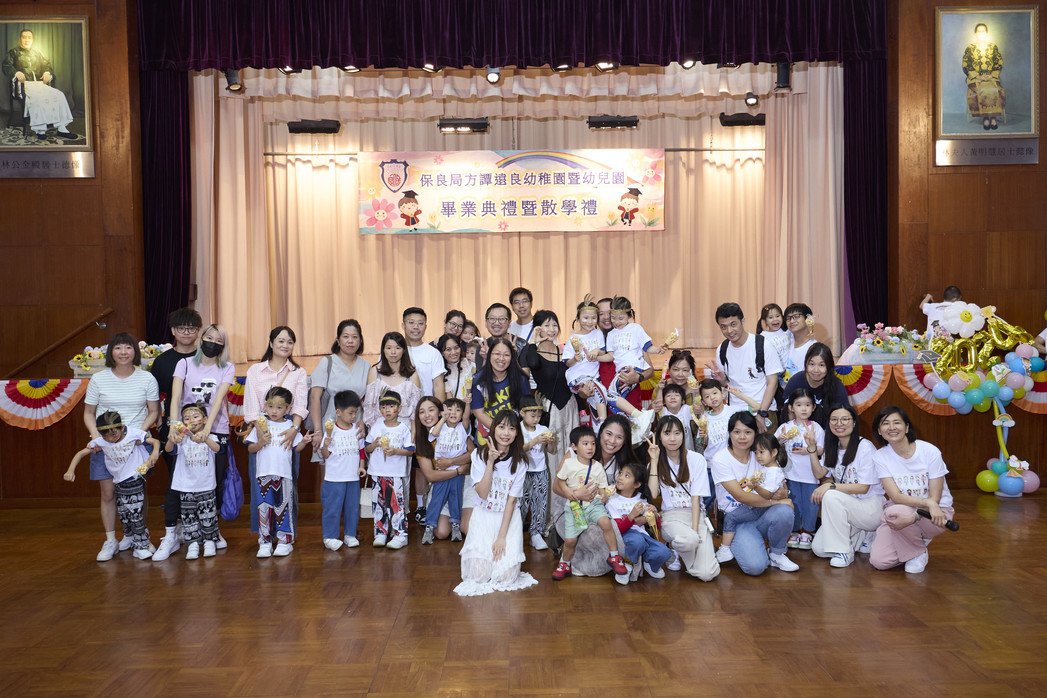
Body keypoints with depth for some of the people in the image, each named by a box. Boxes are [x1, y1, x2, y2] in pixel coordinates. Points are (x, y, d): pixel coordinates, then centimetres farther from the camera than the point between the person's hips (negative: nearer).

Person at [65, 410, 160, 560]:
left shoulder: (134, 434, -14)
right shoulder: (100, 442, -7)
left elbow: (155, 442, -8)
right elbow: (81, 453, 0)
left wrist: (155, 453, -29)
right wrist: (71, 471, -11)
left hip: (135, 479, -4)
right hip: (119, 483, 4)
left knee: (135, 514, -6)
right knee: (125, 517, 6)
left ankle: (141, 547, 6)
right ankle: (140, 546, 19)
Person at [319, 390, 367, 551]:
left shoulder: (356, 429, 5)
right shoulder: (331, 430, -10)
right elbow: (325, 455, -10)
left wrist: (361, 466, 4)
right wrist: (326, 443, -28)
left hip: (353, 477, 5)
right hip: (334, 478, -5)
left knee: (352, 507, 12)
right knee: (332, 507, 1)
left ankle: (350, 535, 23)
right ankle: (330, 536, 12)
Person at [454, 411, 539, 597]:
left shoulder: (520, 461, -6)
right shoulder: (479, 455, -8)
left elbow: (512, 500, -8)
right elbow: (483, 494, -17)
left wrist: (502, 536, -14)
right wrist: (490, 461, -25)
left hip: (509, 518, 0)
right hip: (483, 517, 0)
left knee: (506, 576, -14)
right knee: (479, 575, -14)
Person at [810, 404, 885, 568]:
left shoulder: (865, 447, -15)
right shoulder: (833, 447, 8)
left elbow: (863, 487, -17)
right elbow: (820, 474, 6)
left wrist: (831, 486, -27)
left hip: (871, 508, -7)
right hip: (845, 509, 7)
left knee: (831, 496, -34)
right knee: (818, 548, -9)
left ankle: (844, 552, -18)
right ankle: (862, 537, 16)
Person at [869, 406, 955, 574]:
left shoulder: (930, 451, -14)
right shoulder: (880, 457, -7)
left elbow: (934, 498, -14)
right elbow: (895, 496, -16)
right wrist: (927, 502, -34)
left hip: (936, 511, -3)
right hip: (902, 513, 3)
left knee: (895, 512, -35)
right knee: (879, 561, -17)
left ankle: (919, 552, -4)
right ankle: (917, 540, 14)